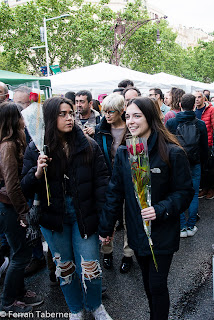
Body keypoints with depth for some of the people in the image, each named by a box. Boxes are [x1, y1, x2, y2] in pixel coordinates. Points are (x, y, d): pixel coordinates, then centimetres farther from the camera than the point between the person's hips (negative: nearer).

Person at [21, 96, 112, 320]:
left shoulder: (88, 146, -6)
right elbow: (25, 189, -3)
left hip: (84, 216, -1)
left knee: (89, 266, 6)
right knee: (64, 267, 18)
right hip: (53, 218, 1)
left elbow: (101, 181, -6)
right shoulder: (36, 149, -4)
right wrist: (37, 173, -24)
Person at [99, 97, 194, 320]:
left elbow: (185, 192, -10)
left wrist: (160, 210, -25)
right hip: (137, 232, 4)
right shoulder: (123, 153, -1)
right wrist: (105, 228, 6)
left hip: (162, 232, -4)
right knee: (147, 282, 20)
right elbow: (114, 192, 3)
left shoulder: (172, 153, -15)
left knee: (157, 285, 5)